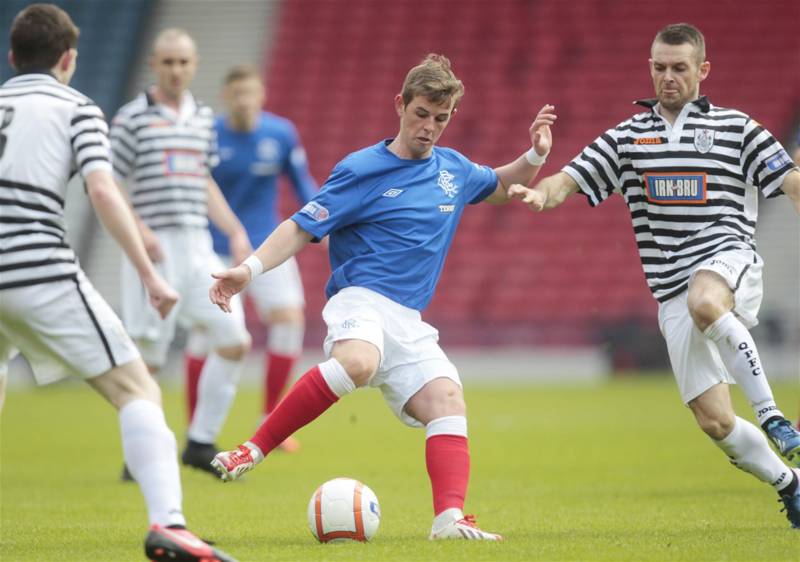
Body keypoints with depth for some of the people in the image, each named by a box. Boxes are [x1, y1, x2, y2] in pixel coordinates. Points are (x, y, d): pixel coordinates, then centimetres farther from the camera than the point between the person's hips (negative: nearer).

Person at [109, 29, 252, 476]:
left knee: (235, 342, -1)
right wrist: (138, 230, -19)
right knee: (148, 357, -4)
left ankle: (201, 443, 11)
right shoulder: (133, 118, -4)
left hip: (198, 249, 6)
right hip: (154, 251, -6)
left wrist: (235, 231, 13)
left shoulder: (203, 118, 14)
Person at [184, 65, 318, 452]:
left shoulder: (281, 134, -4)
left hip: (267, 245, 2)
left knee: (289, 319, -13)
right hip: (216, 247, -2)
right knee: (205, 330, -4)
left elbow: (302, 184, 8)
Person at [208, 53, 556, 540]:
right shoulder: (362, 170, -2)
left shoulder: (454, 171, 16)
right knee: (357, 363, -38)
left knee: (447, 400, -16)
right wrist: (251, 268, -16)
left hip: (410, 325, 6)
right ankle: (253, 452, -32)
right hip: (361, 301, -6)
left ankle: (451, 517, -27)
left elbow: (502, 186, 37)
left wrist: (534, 157, 17)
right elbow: (302, 229, -3)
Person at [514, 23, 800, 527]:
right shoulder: (627, 137, 16)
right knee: (714, 420, -6)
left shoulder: (737, 128, 9)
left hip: (728, 255, -3)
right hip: (673, 291, 3)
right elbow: (569, 181, 9)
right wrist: (540, 192, -13)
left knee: (704, 302, -42)